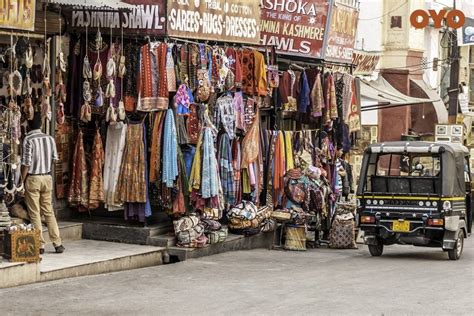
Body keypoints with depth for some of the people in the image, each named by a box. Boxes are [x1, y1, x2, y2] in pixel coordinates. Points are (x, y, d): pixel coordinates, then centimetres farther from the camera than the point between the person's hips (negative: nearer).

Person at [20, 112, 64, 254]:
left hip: (32, 178, -5)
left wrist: (22, 181, -5)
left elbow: (26, 163, -14)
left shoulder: (28, 140, -13)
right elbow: (54, 158, 7)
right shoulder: (50, 139, 1)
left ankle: (40, 245, 4)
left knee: (35, 213, 3)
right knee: (49, 212, 11)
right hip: (47, 178, 5)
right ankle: (57, 243, 8)